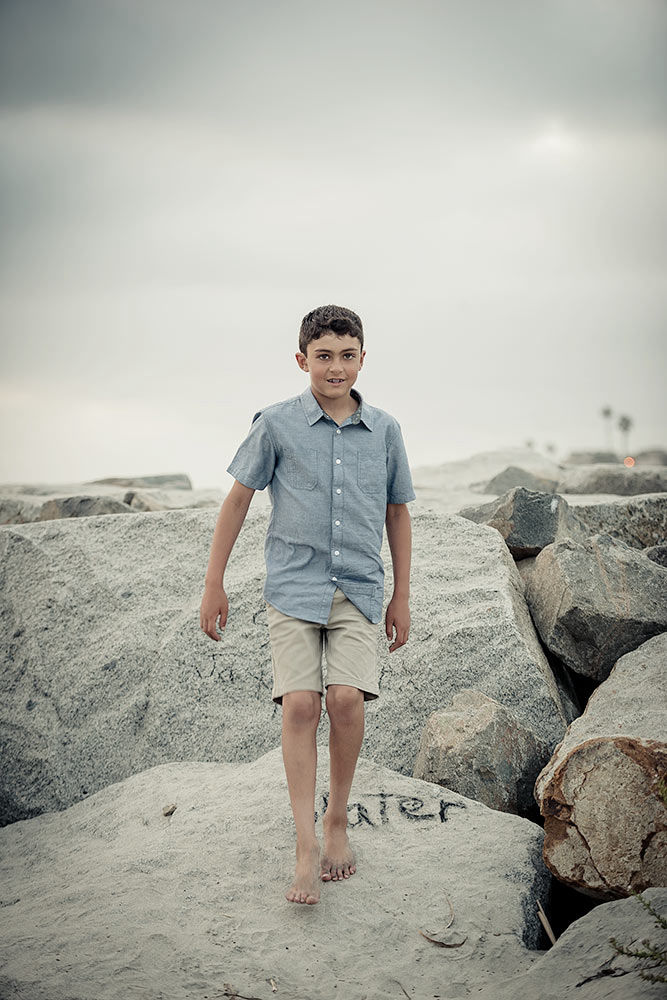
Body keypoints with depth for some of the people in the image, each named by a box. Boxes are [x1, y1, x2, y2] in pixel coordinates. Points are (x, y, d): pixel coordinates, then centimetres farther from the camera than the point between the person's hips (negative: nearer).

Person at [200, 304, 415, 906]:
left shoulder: (385, 430, 6)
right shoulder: (277, 424, 0)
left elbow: (397, 513, 16)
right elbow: (238, 499, 7)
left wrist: (402, 598, 16)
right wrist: (214, 584, 6)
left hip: (359, 589, 1)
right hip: (294, 585, -1)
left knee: (347, 698, -15)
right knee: (300, 704, -13)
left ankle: (338, 822, 7)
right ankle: (307, 847, -7)